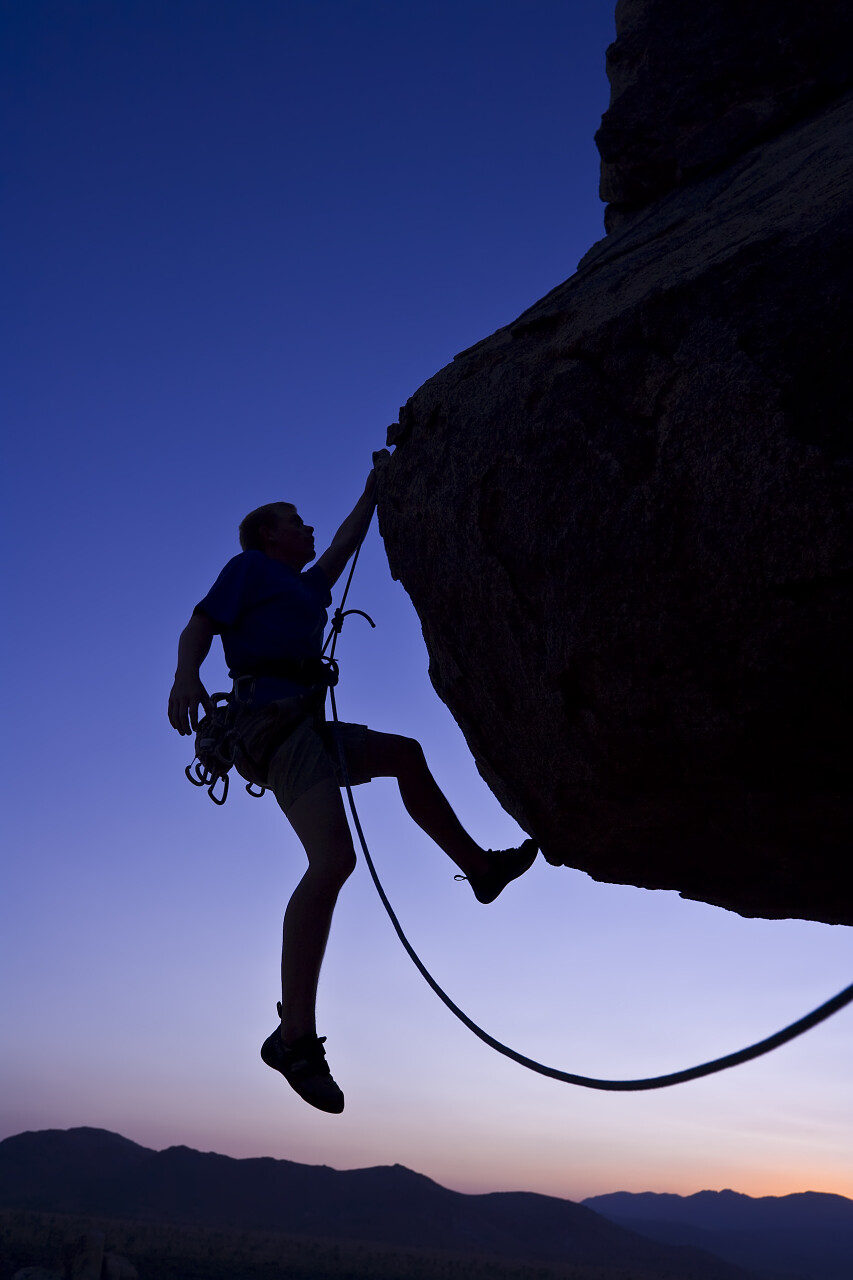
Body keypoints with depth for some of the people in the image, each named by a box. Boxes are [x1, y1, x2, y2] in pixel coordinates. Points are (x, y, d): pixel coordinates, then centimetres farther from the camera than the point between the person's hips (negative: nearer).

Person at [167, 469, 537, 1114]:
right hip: (272, 716, -10)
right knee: (334, 859, -25)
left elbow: (343, 546, 44)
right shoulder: (249, 567, 10)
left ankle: (478, 865, 31)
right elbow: (200, 624, -3)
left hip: (305, 729, 10)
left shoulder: (305, 588, 31)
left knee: (403, 753, 26)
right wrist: (186, 674, -24)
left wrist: (373, 490, 50)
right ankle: (295, 1036, -28)